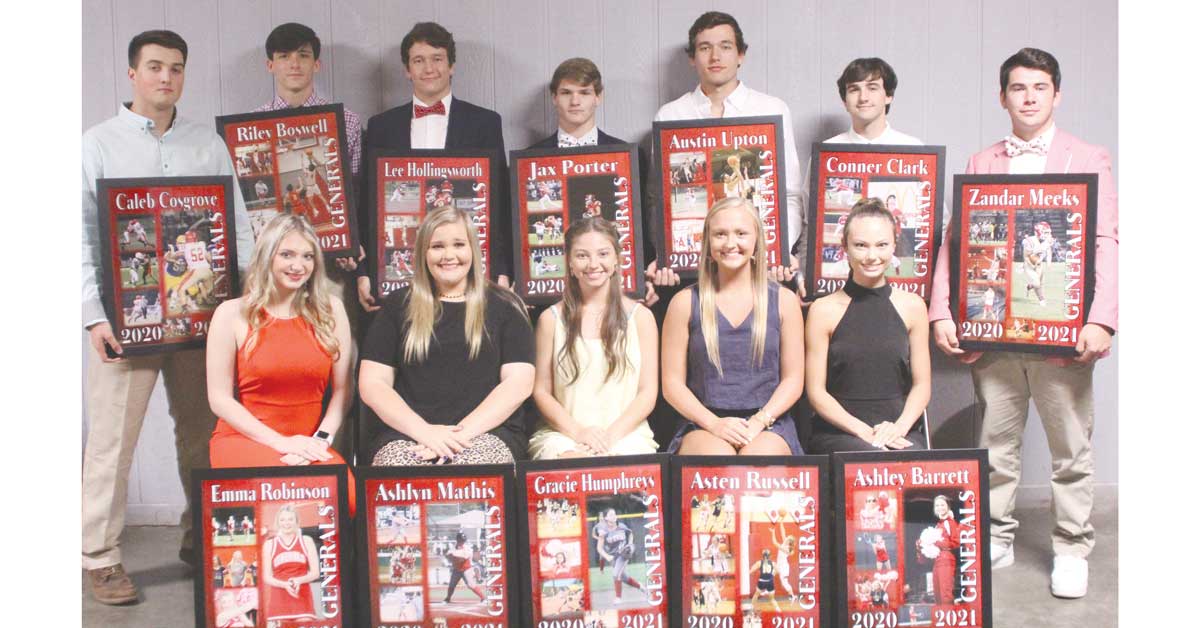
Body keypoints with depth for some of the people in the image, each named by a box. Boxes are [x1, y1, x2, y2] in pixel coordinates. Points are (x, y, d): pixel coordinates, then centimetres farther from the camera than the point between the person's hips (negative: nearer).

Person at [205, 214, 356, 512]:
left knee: (348, 494, -31)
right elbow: (219, 398, -2)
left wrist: (319, 440, -11)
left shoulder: (330, 310, 8)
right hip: (244, 438, -2)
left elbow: (342, 390, 6)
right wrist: (281, 442, -12)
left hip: (309, 443, 2)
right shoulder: (232, 314, 1)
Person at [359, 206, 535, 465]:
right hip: (408, 433, 1)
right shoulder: (399, 306, 15)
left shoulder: (503, 305, 11)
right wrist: (424, 431, -9)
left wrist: (462, 433, -12)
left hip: (487, 431, -1)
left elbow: (518, 384, 1)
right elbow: (372, 384, 8)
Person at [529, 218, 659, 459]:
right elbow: (541, 390, 6)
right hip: (564, 435, -1)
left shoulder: (640, 316, 8)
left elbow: (648, 392, 4)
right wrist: (576, 431, -11)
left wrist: (612, 434, -11)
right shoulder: (551, 319, 8)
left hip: (626, 433, 1)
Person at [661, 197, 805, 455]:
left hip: (769, 425, 1)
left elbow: (793, 379, 7)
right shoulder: (685, 303, 5)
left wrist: (760, 421, -10)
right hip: (704, 426, -1)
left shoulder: (784, 301, 8)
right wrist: (714, 423, -11)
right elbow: (672, 384, 4)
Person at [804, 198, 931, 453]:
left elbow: (921, 385, 10)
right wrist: (863, 431, -12)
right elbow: (816, 392, 0)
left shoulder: (912, 306, 8)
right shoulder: (824, 310, 1)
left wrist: (899, 427, -8)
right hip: (837, 433, -2)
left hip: (901, 432, 2)